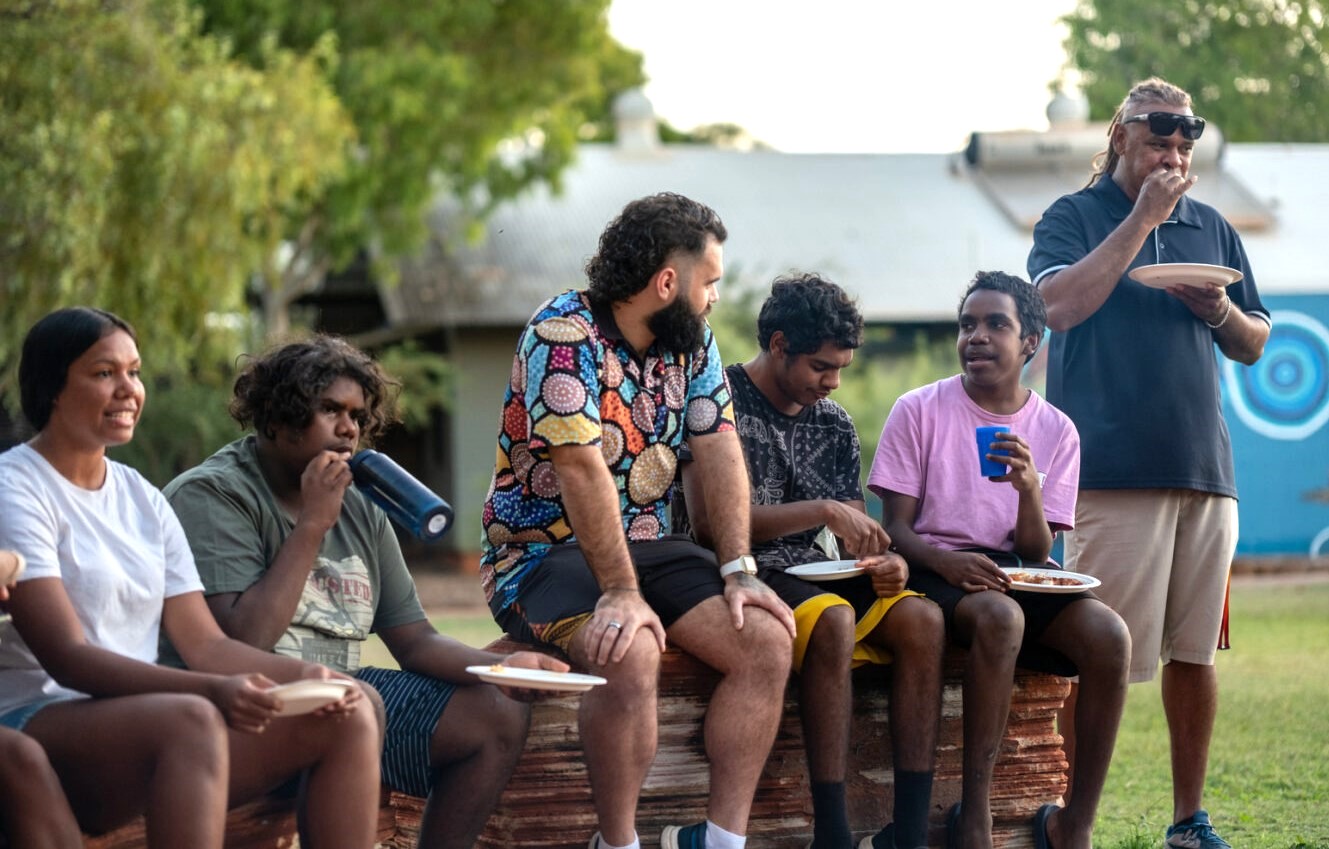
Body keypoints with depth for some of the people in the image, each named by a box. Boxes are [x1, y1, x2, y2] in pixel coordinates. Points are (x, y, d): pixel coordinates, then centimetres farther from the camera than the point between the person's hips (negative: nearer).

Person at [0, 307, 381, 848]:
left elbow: (204, 643, 12)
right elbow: (67, 658, -16)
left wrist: (301, 677, -9)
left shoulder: (143, 500, 18)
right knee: (192, 720, -38)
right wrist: (212, 691, -30)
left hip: (142, 722, 8)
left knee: (347, 719, -10)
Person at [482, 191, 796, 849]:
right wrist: (621, 594, -29)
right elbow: (583, 469, -25)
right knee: (631, 654, -35)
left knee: (767, 641, -13)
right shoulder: (565, 333, -19)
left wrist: (738, 570, -9)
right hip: (543, 550, -7)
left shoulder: (692, 339, 5)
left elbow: (719, 451, 2)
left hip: (646, 545, 7)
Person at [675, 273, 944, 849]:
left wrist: (886, 561, -9)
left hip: (814, 579, 6)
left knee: (920, 619, -20)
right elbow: (709, 520, -17)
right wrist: (824, 511, -20)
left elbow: (856, 532, 16)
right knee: (831, 620, -35)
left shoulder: (834, 424, 16)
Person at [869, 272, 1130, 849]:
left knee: (1108, 635, -27)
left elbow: (1036, 552, 2)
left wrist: (1028, 487, -19)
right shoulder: (918, 411, 1)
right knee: (1000, 616, -38)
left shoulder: (1056, 431, 8)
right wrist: (946, 561, -24)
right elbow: (896, 527, -3)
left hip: (1015, 570, 3)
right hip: (936, 568, -3)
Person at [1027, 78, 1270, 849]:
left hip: (1205, 467, 5)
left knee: (1194, 651, 8)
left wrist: (1222, 312, -2)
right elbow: (1060, 305, -15)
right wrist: (1143, 218, -12)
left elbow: (1254, 345, 21)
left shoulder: (1213, 229, 18)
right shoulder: (1073, 218, 4)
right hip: (1114, 470, -5)